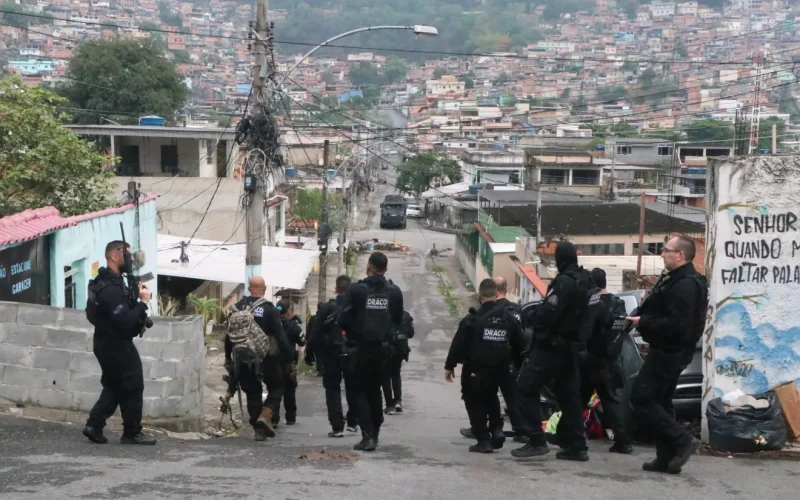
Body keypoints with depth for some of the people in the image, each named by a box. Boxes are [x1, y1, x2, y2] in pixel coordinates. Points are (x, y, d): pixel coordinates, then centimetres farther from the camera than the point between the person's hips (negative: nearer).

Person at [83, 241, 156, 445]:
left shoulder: (108, 281, 11)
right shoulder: (111, 289, -23)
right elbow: (125, 321, -29)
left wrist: (134, 297, -3)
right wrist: (143, 302, -22)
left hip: (108, 343, 10)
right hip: (117, 345, -10)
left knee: (114, 386, 17)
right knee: (133, 387, 0)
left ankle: (94, 425, 12)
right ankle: (132, 433, 8)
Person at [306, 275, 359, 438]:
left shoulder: (326, 308, -8)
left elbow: (315, 333, -8)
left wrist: (309, 353, 0)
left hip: (331, 354, -2)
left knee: (333, 389, 4)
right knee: (352, 387, 19)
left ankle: (337, 426, -6)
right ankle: (353, 422, 25)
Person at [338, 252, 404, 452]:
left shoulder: (356, 289, -13)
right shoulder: (394, 292, -2)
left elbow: (343, 319, -10)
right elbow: (398, 321, 3)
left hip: (360, 348, -3)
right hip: (382, 348, 3)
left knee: (361, 391, 5)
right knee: (375, 390, 19)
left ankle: (368, 435, -6)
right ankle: (375, 433, 23)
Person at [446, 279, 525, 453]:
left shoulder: (472, 319, -9)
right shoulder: (509, 317, 5)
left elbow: (458, 344, -9)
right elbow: (519, 345, 9)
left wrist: (450, 365, 0)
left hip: (476, 368, -5)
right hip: (499, 369, 5)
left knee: (474, 402, 7)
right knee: (490, 398, 27)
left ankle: (483, 440, -1)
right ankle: (496, 429, 11)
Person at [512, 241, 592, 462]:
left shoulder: (564, 282, -18)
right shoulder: (584, 282, 11)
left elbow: (548, 312, -22)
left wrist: (536, 328, -7)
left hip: (552, 344, -9)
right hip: (571, 345, 9)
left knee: (526, 388, -5)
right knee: (569, 395, 11)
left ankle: (536, 441, -10)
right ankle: (576, 445, 11)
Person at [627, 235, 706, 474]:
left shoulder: (685, 285, -21)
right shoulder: (675, 279, 14)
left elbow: (676, 324, -28)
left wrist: (643, 322, -20)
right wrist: (641, 318, 2)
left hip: (669, 353, -11)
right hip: (666, 350, 11)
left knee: (641, 398, -11)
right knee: (659, 401, 13)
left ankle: (682, 440, -7)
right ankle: (667, 456, 15)